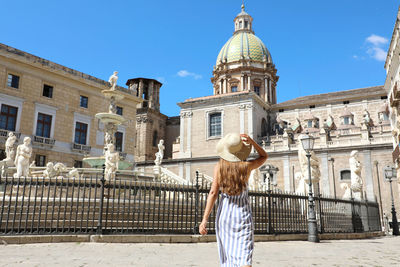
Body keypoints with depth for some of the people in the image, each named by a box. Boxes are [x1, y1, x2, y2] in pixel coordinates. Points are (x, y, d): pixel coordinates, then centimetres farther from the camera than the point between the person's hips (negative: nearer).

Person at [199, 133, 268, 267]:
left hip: (225, 211, 1)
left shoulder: (219, 167, -6)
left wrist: (205, 219, -10)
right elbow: (264, 156, 14)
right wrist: (251, 141, -2)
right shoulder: (247, 165, -5)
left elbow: (213, 193, -11)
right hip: (243, 212, -1)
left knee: (227, 255, 15)